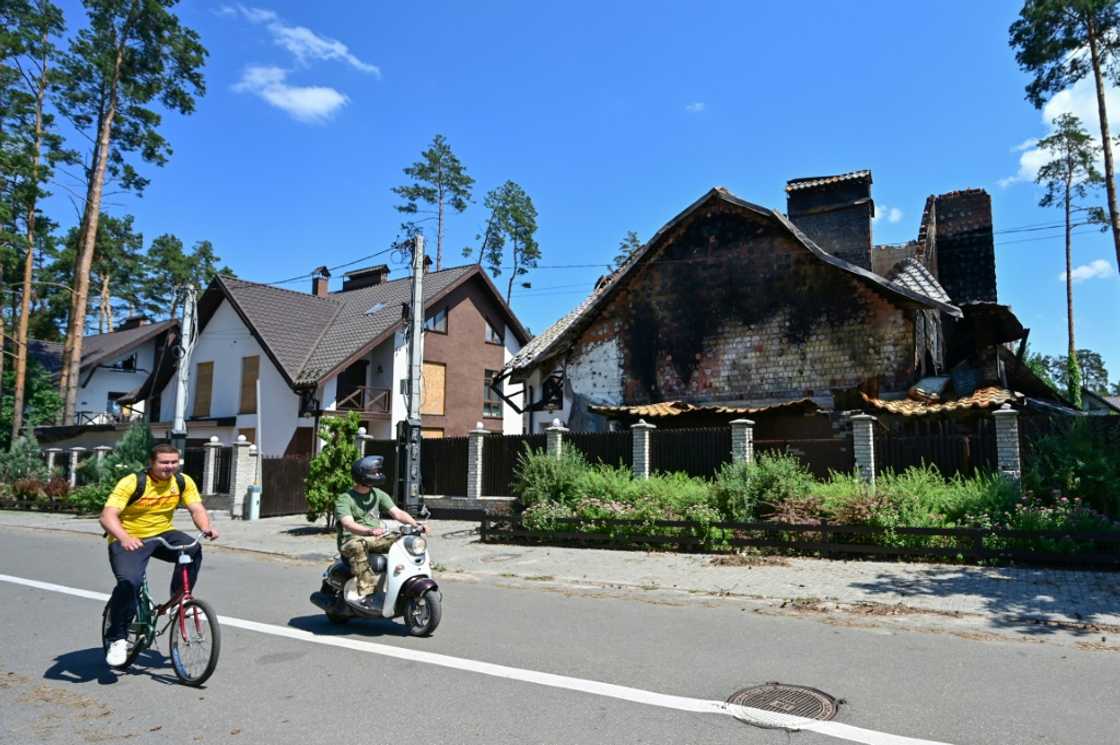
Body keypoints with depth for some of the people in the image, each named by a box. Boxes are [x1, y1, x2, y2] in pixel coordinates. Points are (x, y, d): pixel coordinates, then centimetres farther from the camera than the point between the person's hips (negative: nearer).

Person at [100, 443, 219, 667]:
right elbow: (107, 515, -28)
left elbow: (197, 508, -12)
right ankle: (117, 639, -4)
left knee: (193, 549, -26)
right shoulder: (131, 483, -19)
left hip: (162, 535, 4)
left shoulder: (183, 482, -6)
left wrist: (207, 527, -35)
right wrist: (124, 537, -48)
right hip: (129, 540, -4)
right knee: (129, 582, -27)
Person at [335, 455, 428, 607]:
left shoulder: (378, 494, 10)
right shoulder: (344, 499, -8)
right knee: (358, 547, -39)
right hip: (352, 538, -5)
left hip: (377, 538, 5)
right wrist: (369, 531, -43)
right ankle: (366, 592, -40)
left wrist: (415, 524, -15)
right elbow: (348, 524, -24)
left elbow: (397, 513, 3)